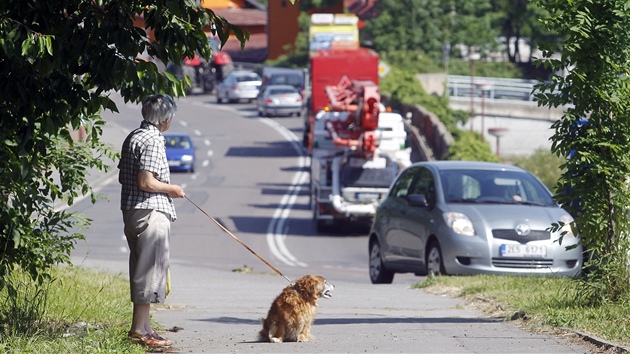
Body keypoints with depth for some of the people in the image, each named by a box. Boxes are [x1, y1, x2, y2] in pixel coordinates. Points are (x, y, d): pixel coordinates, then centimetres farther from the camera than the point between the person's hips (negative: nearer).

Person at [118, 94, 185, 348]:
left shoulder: (133, 137, 14)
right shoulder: (153, 141, -15)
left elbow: (123, 177, 19)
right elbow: (145, 182, -21)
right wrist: (172, 189, -6)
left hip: (132, 211, 10)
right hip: (150, 212, -10)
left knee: (142, 270, 14)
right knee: (150, 269, -7)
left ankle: (144, 327, 19)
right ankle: (139, 330, -7)